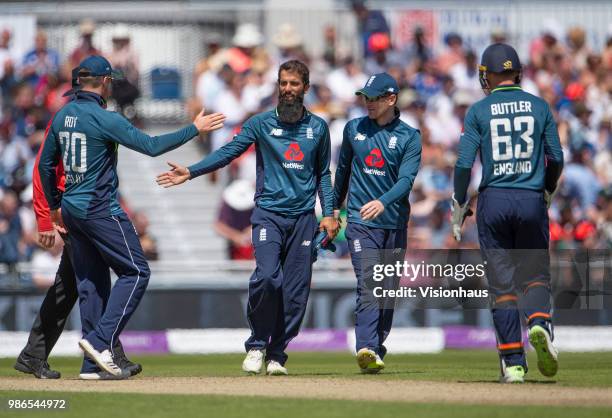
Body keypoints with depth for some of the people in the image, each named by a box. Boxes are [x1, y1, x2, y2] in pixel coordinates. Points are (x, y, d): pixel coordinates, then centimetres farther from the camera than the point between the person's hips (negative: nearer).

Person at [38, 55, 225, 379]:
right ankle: (101, 341, -15)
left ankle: (93, 363, 10)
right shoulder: (103, 118, -15)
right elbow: (151, 145, -18)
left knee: (90, 281, 11)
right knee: (135, 272, -2)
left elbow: (45, 163, 17)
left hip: (71, 208, 8)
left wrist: (54, 206, 27)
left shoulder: (62, 116, 10)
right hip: (100, 209, -8)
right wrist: (195, 129, -9)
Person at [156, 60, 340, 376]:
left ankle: (276, 354, 9)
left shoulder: (318, 127, 11)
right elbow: (227, 152, -4)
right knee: (266, 276, -20)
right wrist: (190, 172, -16)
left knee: (295, 290, -1)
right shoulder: (261, 123, 4)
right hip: (268, 213, -2)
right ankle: (257, 345, -2)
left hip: (303, 217, 2)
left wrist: (329, 213, 8)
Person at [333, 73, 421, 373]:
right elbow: (343, 169, 21)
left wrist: (383, 202, -32)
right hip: (361, 222, 0)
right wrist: (334, 208, 26)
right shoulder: (354, 129, 7)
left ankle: (376, 350, 20)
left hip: (395, 224, 1)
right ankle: (367, 350, -27)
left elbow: (406, 179, -15)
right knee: (367, 286, -16)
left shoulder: (409, 137, -1)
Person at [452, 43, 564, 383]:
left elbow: (464, 163, -5)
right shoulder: (539, 106, 5)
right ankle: (539, 322, -21)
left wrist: (459, 206, 6)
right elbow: (556, 158, 6)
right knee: (535, 274, 12)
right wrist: (548, 192, 24)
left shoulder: (478, 111, 0)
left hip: (493, 202, -1)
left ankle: (513, 363, 0)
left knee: (502, 282, 4)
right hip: (532, 201, 1)